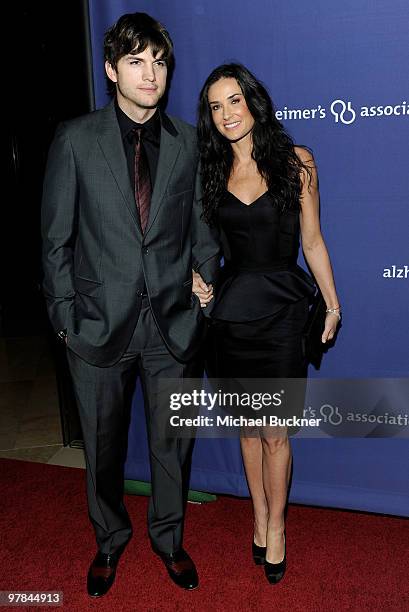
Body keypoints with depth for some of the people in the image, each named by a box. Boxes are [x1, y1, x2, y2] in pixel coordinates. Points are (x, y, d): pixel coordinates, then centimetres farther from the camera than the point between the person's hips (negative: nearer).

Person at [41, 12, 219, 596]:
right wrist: (65, 317, -3)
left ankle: (169, 538, 40)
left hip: (174, 323, 1)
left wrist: (203, 303, 1)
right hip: (100, 322, -1)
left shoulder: (188, 142, 2)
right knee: (103, 445, 15)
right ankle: (110, 540, 41)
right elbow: (57, 238, -1)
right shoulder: (76, 139, -3)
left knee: (172, 442, 14)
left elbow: (203, 232, 7)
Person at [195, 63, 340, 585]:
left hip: (281, 311, -2)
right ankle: (260, 516, 33)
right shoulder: (211, 171, 6)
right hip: (230, 310, 3)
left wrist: (332, 305, 4)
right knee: (248, 427, 14)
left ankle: (275, 525, 25)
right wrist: (192, 276, -7)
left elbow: (312, 241, 2)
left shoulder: (296, 162, -1)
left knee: (275, 433, 3)